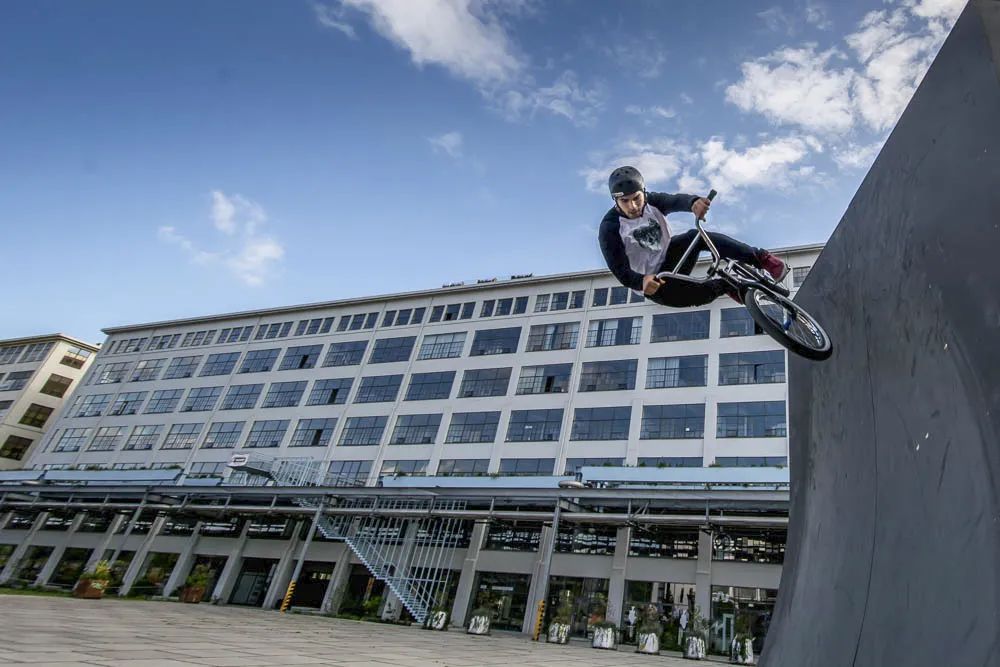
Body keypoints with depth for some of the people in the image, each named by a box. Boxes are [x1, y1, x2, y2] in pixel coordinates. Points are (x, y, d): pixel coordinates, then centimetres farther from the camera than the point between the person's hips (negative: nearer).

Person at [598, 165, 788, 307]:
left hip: (668, 257, 4)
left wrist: (693, 202, -59)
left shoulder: (652, 201, -12)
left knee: (696, 236, -27)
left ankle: (762, 258, -21)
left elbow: (675, 201, -34)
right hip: (650, 281, -3)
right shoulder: (610, 228, -23)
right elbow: (620, 270, -31)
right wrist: (641, 282, -53)